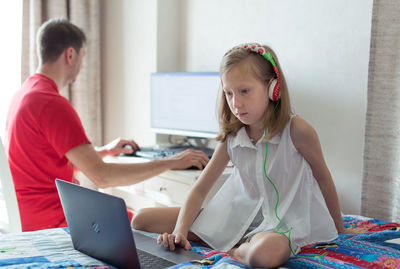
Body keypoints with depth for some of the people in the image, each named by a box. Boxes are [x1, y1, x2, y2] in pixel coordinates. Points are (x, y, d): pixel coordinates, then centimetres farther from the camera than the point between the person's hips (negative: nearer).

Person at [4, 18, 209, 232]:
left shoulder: (23, 94, 12)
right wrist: (170, 163, -19)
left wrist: (104, 151, 23)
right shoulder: (53, 105, -21)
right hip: (53, 221, -10)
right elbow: (101, 176, -26)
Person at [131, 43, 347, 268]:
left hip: (282, 223, -5)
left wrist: (340, 231, 10)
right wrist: (180, 231, -16)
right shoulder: (232, 138, -2)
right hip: (239, 215, 5)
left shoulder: (296, 131, -15)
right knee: (142, 220, -3)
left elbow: (324, 180, -1)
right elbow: (200, 190, 0)